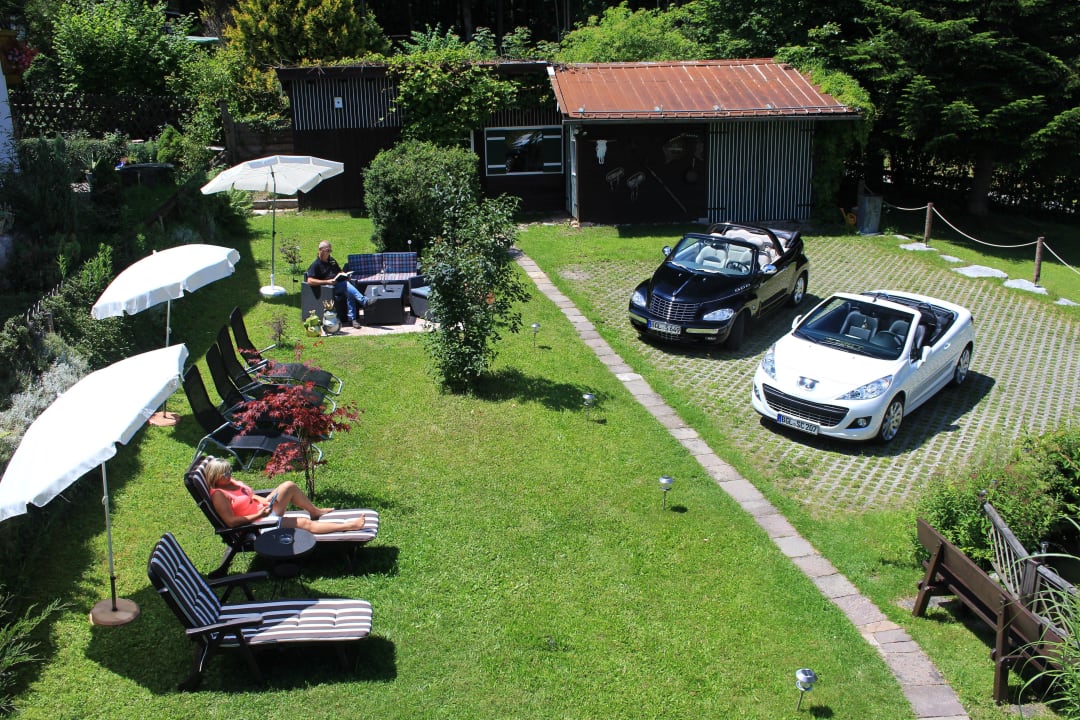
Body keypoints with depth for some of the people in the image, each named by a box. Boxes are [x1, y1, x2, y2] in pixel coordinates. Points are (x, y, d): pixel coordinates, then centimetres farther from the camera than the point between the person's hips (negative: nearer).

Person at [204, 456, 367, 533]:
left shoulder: (231, 482, 7)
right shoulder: (218, 495, -19)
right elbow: (231, 521, -24)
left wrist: (265, 502, -1)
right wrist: (259, 515, -25)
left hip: (263, 510, 9)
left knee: (289, 486, -6)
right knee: (304, 523, -15)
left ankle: (315, 511, 13)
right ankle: (347, 526, -15)